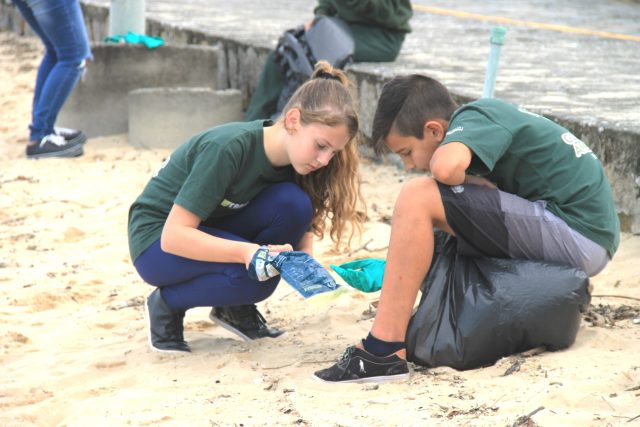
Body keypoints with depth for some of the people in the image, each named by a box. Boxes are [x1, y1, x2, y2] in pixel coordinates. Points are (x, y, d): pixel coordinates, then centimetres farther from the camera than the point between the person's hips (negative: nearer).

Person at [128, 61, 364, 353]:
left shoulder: (292, 156, -11)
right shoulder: (229, 148, -32)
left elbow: (304, 223, 0)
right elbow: (173, 235, -31)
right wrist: (247, 252, -43)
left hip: (213, 230, 6)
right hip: (157, 241, -6)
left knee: (293, 203, -20)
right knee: (254, 274, -32)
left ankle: (236, 307, -1)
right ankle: (167, 304, -4)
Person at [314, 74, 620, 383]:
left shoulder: (474, 117, -10)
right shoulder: (489, 116, 17)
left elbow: (445, 166, -29)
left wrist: (473, 182, -10)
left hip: (575, 233, -11)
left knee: (417, 198, -18)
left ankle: (384, 349, -21)